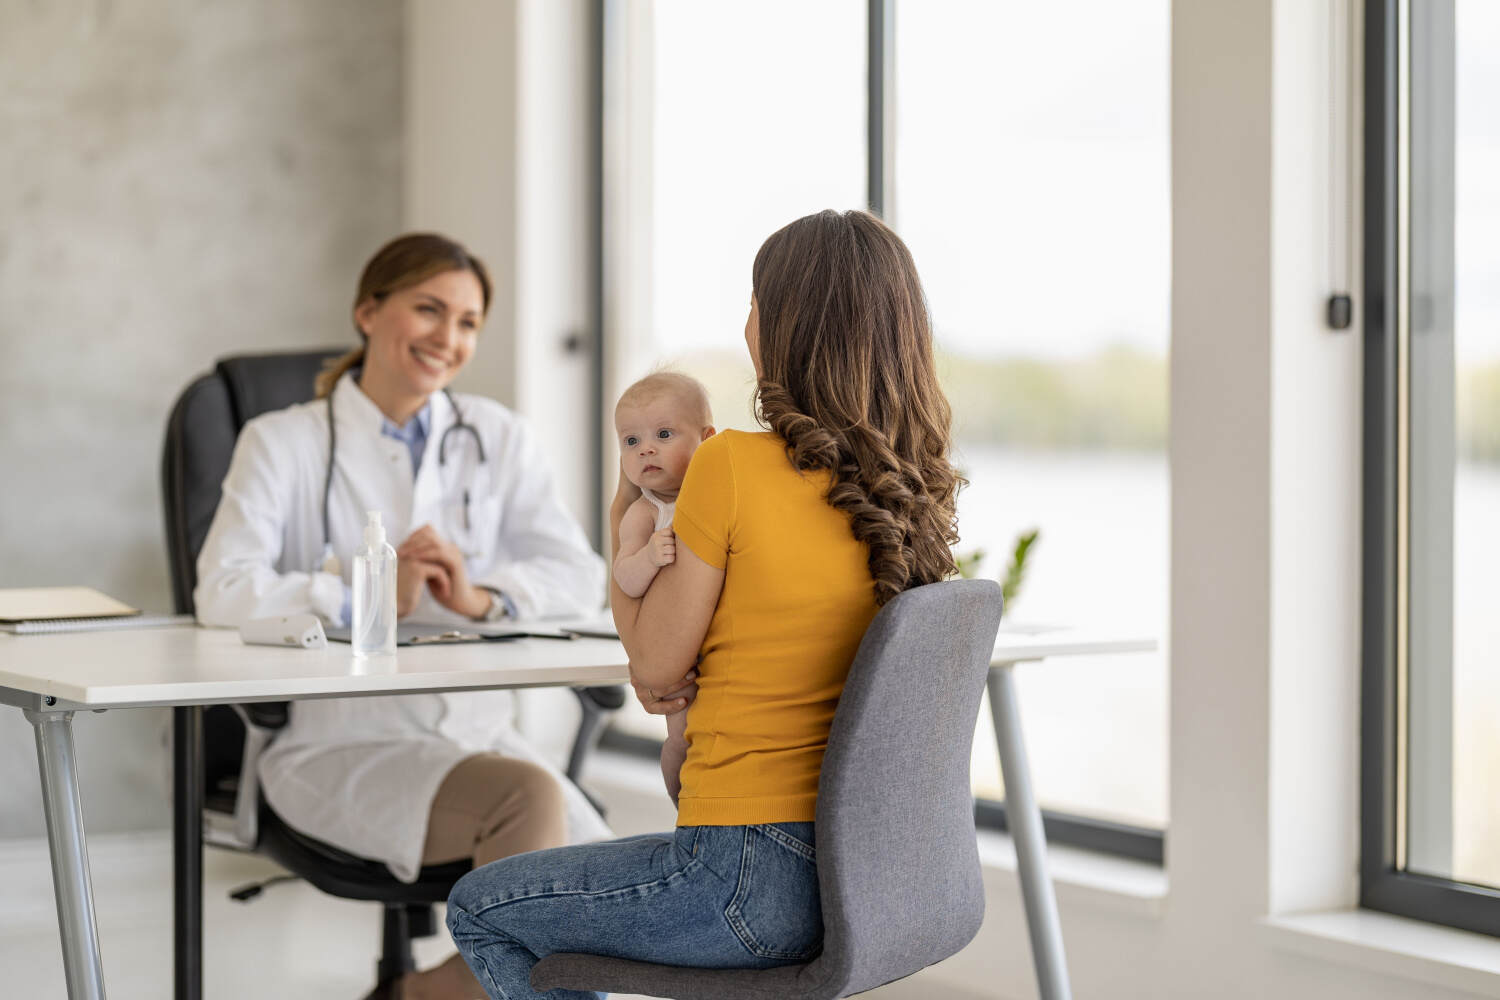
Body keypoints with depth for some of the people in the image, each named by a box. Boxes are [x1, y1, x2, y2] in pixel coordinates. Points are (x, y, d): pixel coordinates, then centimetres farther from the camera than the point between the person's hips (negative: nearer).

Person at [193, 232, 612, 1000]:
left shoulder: (497, 439, 14)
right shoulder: (285, 442, 4)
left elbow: (580, 575, 3)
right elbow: (223, 591, -11)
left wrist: (482, 597, -17)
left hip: (476, 733, 4)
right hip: (340, 744, -4)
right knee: (528, 798, -31)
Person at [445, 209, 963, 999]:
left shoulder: (733, 467, -17)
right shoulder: (912, 487, 2)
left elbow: (653, 669, -5)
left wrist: (622, 529, 8)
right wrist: (700, 673, 6)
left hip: (761, 879, -8)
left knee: (478, 911, 16)